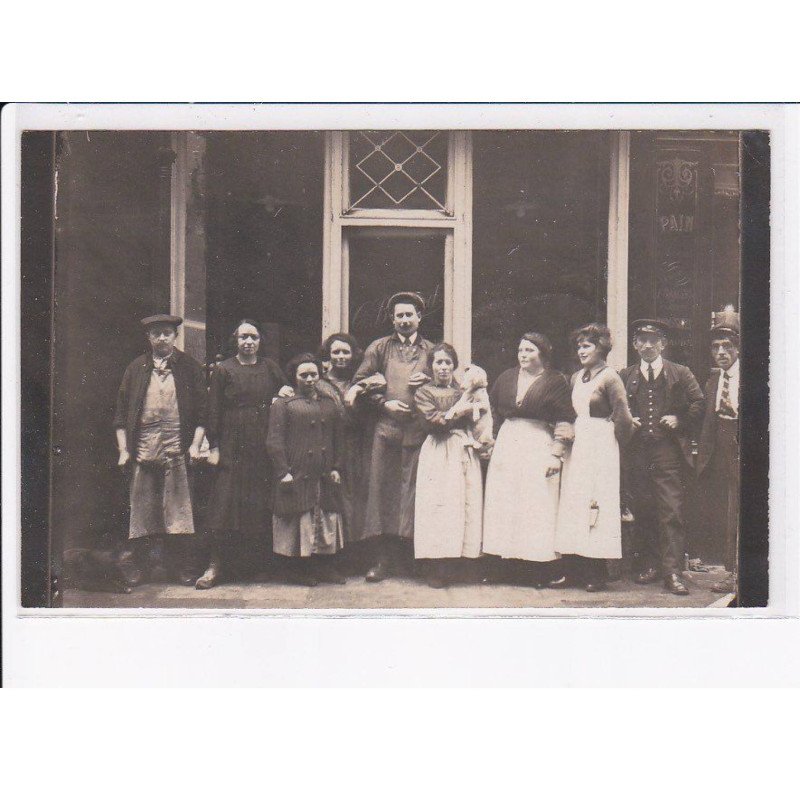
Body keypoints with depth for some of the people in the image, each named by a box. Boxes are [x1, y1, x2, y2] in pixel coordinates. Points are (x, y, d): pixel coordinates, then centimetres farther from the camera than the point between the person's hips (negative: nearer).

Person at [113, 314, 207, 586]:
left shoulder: (189, 367, 7)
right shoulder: (136, 369, 12)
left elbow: (202, 409, 5)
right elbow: (121, 412, 12)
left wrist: (195, 444, -5)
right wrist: (123, 450, 4)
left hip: (177, 451, -2)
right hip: (143, 450, 2)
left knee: (179, 510, -2)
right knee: (142, 510, 4)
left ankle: (184, 568, 6)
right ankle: (140, 565, 14)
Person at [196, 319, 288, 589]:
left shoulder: (269, 367, 10)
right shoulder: (224, 369, 3)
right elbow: (213, 410, 0)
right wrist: (213, 447, -5)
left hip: (263, 444, 3)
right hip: (232, 446, -2)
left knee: (261, 503, 4)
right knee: (226, 502, -5)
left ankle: (262, 559, 13)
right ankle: (216, 564, -2)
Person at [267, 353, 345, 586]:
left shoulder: (329, 404, 15)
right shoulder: (283, 404, -1)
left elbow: (338, 439, 17)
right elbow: (274, 442, -6)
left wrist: (336, 468, 8)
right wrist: (283, 471, -13)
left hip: (325, 478, 5)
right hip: (296, 477, -5)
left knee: (327, 521, 7)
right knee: (298, 522, -1)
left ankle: (324, 566, 17)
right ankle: (298, 569, 10)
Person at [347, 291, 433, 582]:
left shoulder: (431, 350, 15)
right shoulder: (379, 348, 13)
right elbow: (359, 384, 8)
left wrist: (427, 380, -3)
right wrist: (384, 403, -5)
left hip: (418, 430, 0)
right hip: (386, 428, 0)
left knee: (413, 490, -1)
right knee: (382, 488, -4)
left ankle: (409, 554, 8)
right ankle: (383, 558, 1)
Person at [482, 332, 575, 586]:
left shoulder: (555, 381, -1)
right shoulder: (507, 378, 12)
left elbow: (564, 422, -4)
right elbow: (493, 410, 20)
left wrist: (555, 454, -10)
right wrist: (493, 443, 13)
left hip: (539, 449, -5)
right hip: (507, 448, 5)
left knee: (537, 506, -5)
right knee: (505, 505, 2)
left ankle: (540, 570, -1)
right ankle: (515, 566, 6)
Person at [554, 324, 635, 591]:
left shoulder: (609, 378, -10)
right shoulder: (576, 378, 12)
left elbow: (623, 418, -12)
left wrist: (611, 446, -2)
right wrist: (570, 434, 10)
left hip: (600, 447, -7)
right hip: (576, 446, 7)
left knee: (596, 505, -5)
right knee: (573, 504, 5)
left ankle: (597, 574, 1)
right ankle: (578, 569, 10)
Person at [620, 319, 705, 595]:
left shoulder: (680, 374, 8)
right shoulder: (625, 376, 13)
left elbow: (699, 404, 9)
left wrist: (681, 421, -3)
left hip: (668, 451, -2)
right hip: (636, 453, 3)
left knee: (672, 512, -8)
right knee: (642, 512, 6)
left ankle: (672, 572, -7)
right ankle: (648, 565, 17)